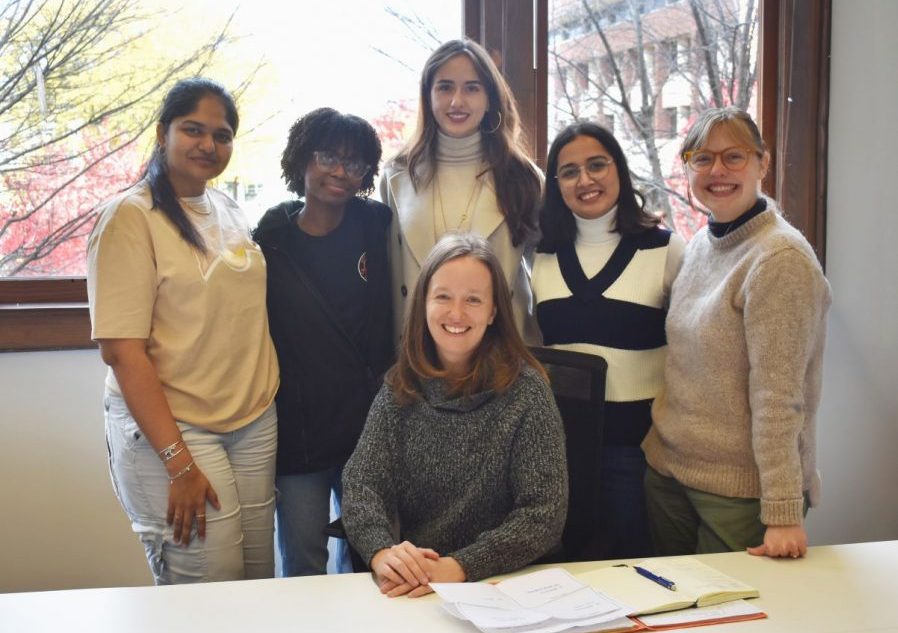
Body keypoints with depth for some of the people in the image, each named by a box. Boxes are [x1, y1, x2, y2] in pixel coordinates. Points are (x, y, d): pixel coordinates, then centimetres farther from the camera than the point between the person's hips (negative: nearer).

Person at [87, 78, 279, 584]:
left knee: (260, 585, 11)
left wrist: (268, 396, 9)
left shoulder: (230, 211, 10)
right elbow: (123, 351, -15)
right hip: (168, 428, -6)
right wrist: (177, 462, -19)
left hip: (256, 422, 6)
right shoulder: (130, 215, -10)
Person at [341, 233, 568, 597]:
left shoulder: (525, 390, -8)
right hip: (406, 588, 2)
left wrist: (460, 566, -24)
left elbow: (544, 515, -11)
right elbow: (361, 483, -4)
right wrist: (381, 551, -23)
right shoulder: (400, 388, 2)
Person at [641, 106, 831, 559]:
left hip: (740, 489, -7)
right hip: (666, 470, 7)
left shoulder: (781, 259, -17)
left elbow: (778, 397, -21)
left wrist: (783, 514, -20)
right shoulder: (699, 244, 6)